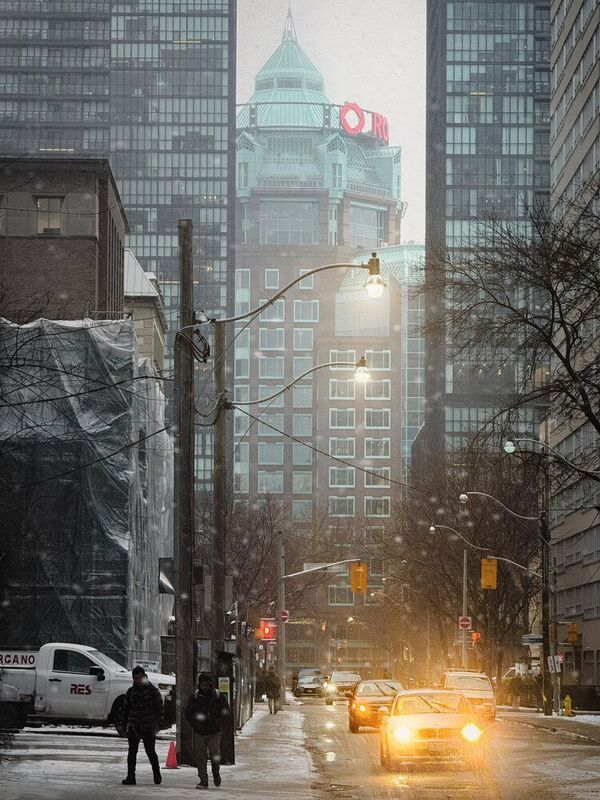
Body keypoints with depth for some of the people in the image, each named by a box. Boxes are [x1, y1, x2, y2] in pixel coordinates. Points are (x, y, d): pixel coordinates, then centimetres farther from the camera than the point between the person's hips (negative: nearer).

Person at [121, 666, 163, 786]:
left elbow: (159, 708, -2)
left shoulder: (153, 691, 0)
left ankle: (157, 775, 20)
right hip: (133, 727, 3)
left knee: (150, 752, 2)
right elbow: (125, 709, 16)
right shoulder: (131, 691, 12)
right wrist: (123, 724, 10)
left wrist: (157, 724, -10)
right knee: (132, 752, -1)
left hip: (148, 728, -3)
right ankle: (131, 777, 2)